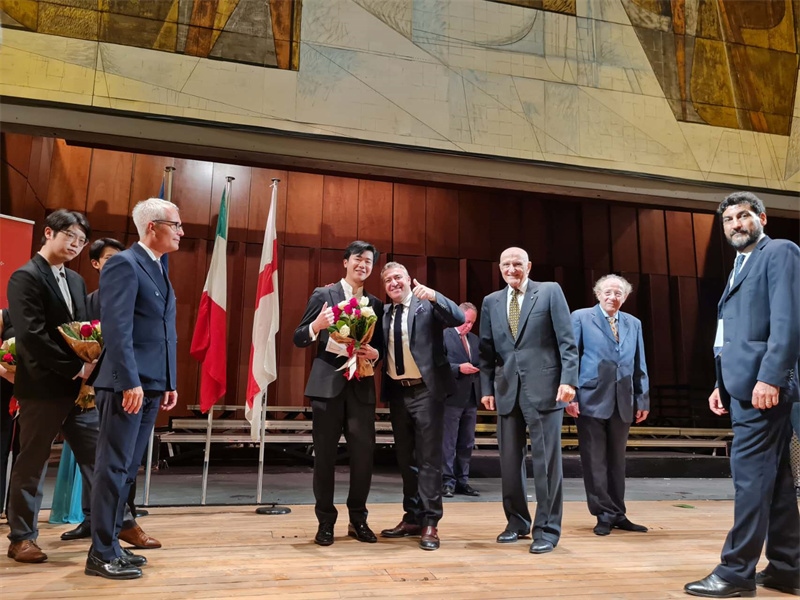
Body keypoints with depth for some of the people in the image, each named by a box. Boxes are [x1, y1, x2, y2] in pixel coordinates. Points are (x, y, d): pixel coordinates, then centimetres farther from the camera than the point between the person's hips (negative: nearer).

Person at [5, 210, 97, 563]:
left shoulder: (76, 281, 15)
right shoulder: (26, 277, -9)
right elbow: (31, 336, -19)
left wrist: (88, 367, -3)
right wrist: (76, 368, -16)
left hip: (78, 387, 7)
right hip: (42, 388, -7)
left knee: (98, 457, 6)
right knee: (31, 464, 6)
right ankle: (21, 538, 20)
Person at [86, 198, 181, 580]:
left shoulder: (160, 268, 18)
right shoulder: (124, 264, -10)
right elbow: (117, 329, -18)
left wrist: (169, 382, 16)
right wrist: (130, 382, -22)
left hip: (152, 385, 9)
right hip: (127, 385, -9)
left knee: (128, 469, 14)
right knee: (113, 468, -1)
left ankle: (111, 544, 23)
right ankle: (101, 554, 8)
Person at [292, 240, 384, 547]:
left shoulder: (375, 304, 12)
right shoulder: (323, 295, 2)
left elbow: (380, 347, 14)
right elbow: (299, 339, -1)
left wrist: (374, 354, -8)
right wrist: (316, 326, -21)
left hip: (362, 387, 3)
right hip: (328, 384, -2)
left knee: (364, 452, 1)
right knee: (325, 454, 4)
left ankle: (358, 519, 18)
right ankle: (326, 521, 17)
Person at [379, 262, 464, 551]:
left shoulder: (427, 304, -3)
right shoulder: (383, 312, 12)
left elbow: (458, 318, -19)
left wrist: (434, 296, -31)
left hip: (425, 390, -6)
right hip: (397, 392, 6)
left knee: (428, 458, -2)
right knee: (405, 458, 14)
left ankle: (430, 522, 5)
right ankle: (412, 517, 26)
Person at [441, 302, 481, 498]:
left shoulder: (474, 339, 16)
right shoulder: (443, 336, -5)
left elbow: (480, 364, 19)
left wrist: (476, 368, -3)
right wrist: (459, 368, -21)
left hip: (471, 398, 7)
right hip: (452, 397, -7)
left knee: (466, 443, 11)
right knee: (448, 443, -1)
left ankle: (462, 481, 20)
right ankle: (447, 481, 6)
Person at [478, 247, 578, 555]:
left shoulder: (550, 291, 3)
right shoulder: (491, 302, 14)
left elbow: (567, 340, -3)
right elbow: (487, 350, 13)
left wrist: (568, 379, -12)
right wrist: (486, 387, 6)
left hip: (544, 387, -4)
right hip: (507, 389, 4)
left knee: (546, 459, 0)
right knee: (509, 460, 9)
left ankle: (547, 529, 10)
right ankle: (517, 521, 24)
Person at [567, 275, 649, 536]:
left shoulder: (634, 324, 13)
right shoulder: (581, 318, 0)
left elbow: (639, 365, 12)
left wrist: (643, 399, 6)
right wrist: (570, 395, -10)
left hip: (623, 402, 4)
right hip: (591, 399, -4)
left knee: (616, 461, 12)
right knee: (595, 461, 2)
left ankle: (617, 514, 21)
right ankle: (605, 515, 11)